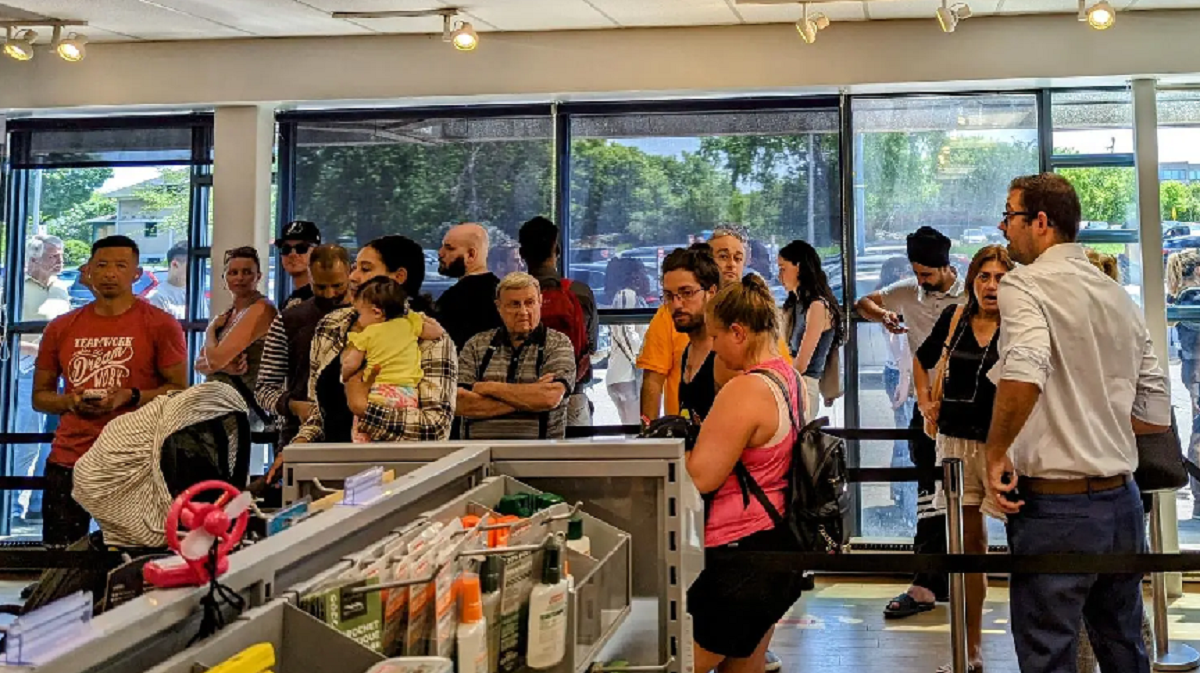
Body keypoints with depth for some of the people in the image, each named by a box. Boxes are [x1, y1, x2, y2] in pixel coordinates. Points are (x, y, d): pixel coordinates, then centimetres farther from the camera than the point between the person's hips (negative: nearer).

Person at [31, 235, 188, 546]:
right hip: (67, 461, 4)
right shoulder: (60, 329, 10)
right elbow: (40, 395, 16)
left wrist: (130, 397, -17)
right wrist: (70, 401, -6)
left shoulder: (161, 325, -2)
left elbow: (180, 391, -2)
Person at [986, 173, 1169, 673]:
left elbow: (1024, 374, -29)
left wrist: (996, 452, -16)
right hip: (1122, 501, 8)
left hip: (1055, 506, -7)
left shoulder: (1025, 285, -10)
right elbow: (1156, 416, 13)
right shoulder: (1120, 298, 12)